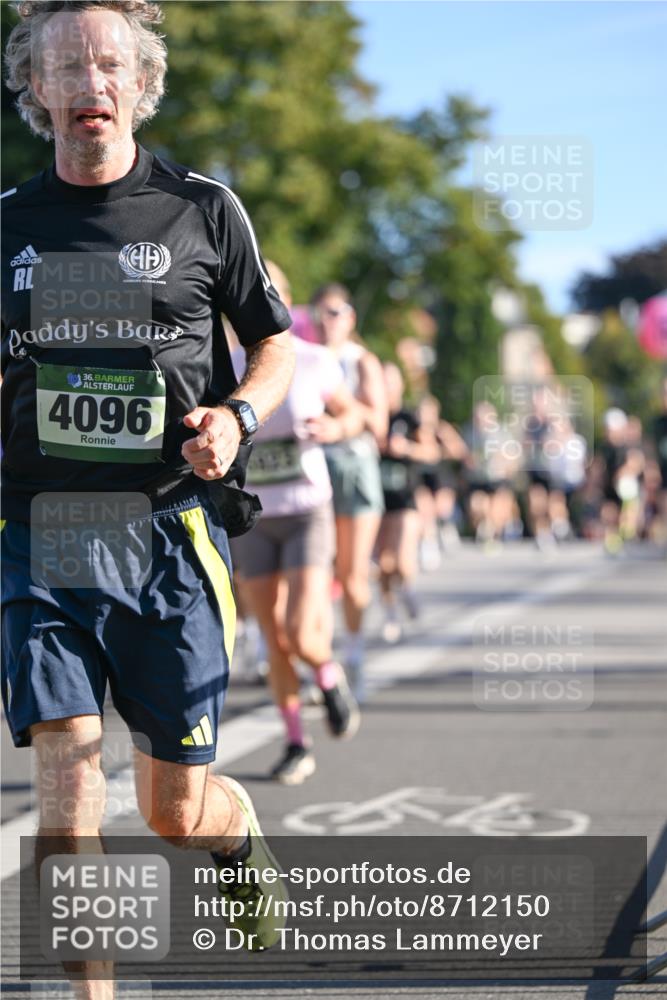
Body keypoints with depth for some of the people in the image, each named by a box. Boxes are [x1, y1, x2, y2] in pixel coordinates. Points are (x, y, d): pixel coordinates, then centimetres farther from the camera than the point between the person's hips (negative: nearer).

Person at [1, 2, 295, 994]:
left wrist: (235, 415, -9)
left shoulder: (204, 209, 2)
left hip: (171, 532, -1)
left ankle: (243, 840, 43)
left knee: (176, 807, 7)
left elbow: (277, 344, 11)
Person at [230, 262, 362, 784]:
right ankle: (297, 746, 21)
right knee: (276, 642, 4)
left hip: (308, 515, -2)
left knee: (301, 638, -16)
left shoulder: (316, 362, -8)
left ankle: (331, 677, 19)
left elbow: (353, 414, 8)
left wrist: (335, 428, -15)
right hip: (253, 521, 2)